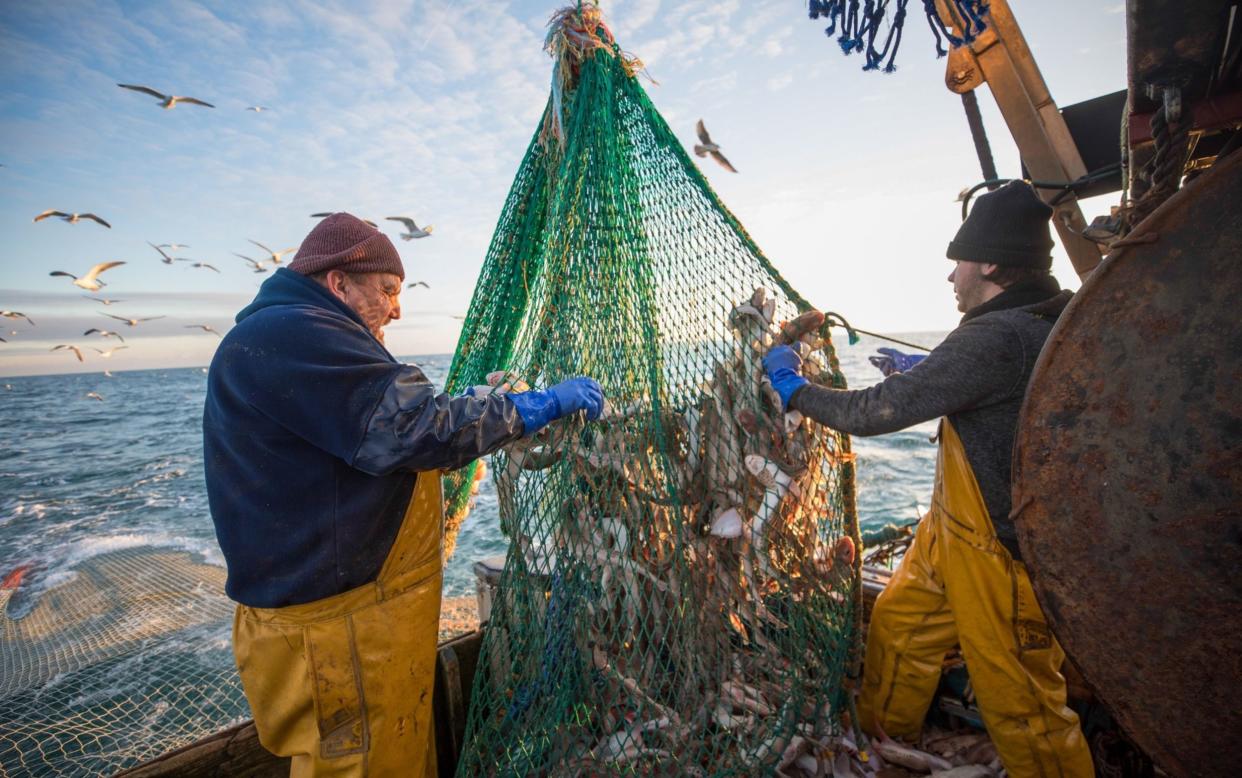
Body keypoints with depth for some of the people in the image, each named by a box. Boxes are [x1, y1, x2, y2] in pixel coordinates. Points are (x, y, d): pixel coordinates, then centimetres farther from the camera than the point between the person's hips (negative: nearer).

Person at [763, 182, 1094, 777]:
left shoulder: (999, 336, -28)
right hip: (953, 530, 10)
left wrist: (793, 387, -15)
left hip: (999, 552, -10)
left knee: (1018, 694, 9)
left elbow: (876, 412, -28)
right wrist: (921, 369, 21)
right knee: (899, 621, 21)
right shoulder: (1051, 319, 3)